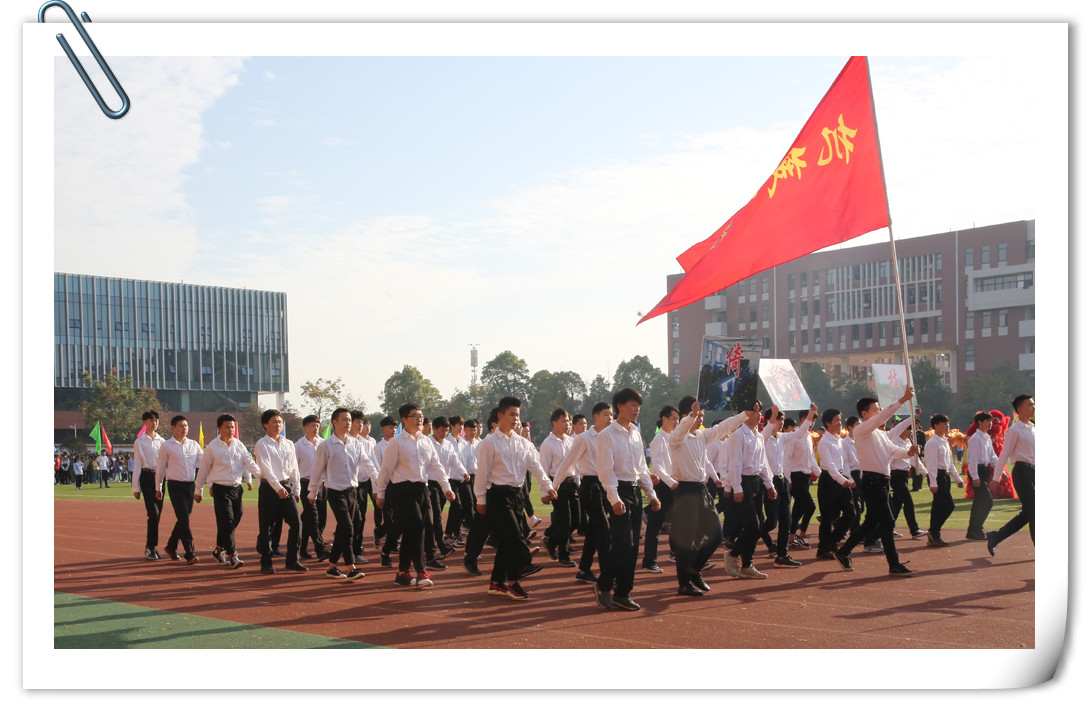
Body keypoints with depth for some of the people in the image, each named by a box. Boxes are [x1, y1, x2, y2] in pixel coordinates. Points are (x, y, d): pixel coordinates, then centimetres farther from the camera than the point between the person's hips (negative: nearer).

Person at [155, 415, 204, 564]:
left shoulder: (194, 445, 9)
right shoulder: (166, 446, -2)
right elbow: (160, 468, 4)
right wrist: (158, 488, 8)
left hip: (190, 485, 5)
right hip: (175, 485, -5)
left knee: (183, 519, 11)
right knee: (184, 519, -11)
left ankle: (171, 547, 30)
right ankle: (190, 553, -9)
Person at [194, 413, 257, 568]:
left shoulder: (239, 444, 6)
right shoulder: (212, 447, -5)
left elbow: (248, 461, 2)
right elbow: (203, 469, 2)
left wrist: (249, 479, -15)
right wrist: (198, 490, 7)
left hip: (237, 487, 5)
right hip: (221, 489, -5)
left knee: (235, 519, 9)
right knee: (226, 521, -10)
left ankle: (219, 549, 27)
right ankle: (232, 556, -8)